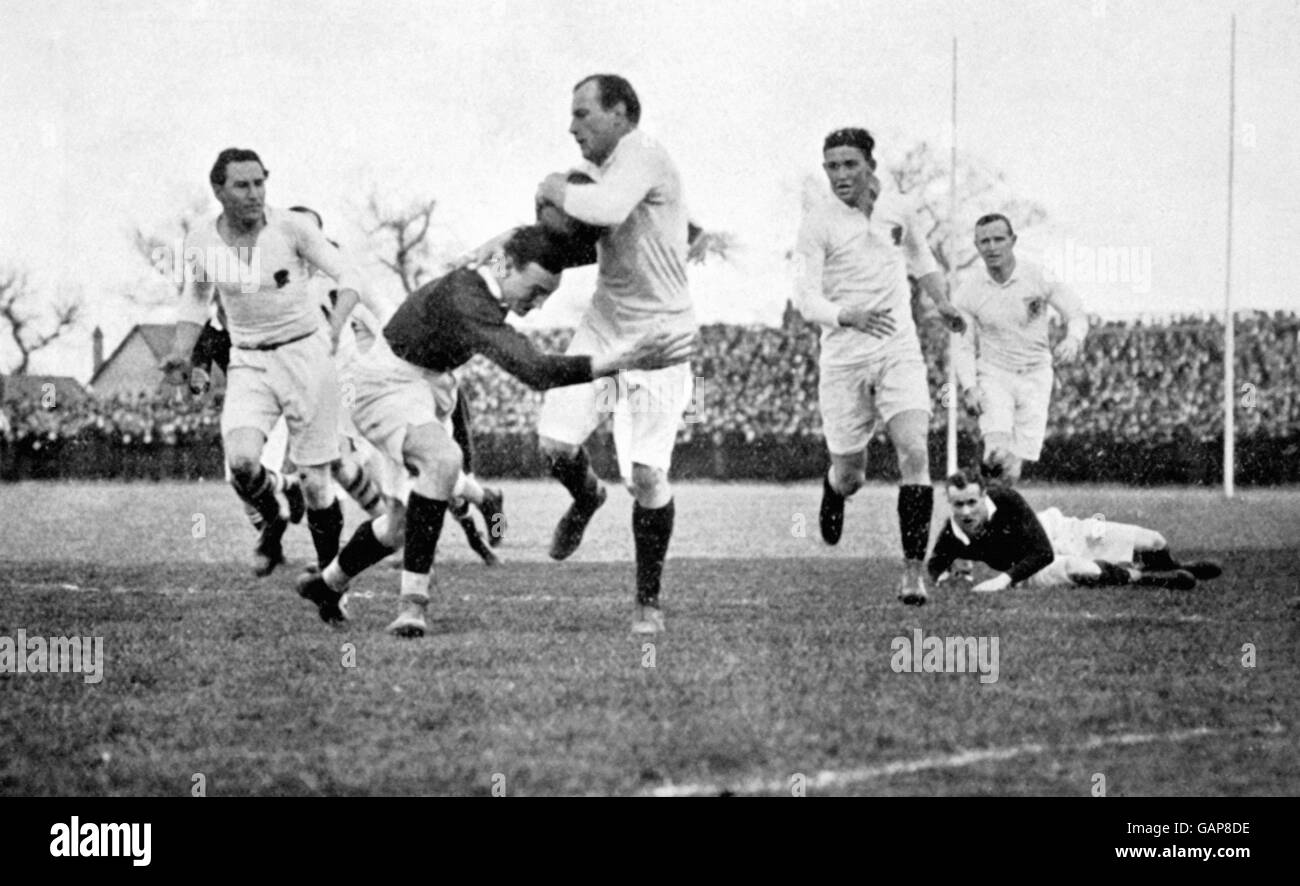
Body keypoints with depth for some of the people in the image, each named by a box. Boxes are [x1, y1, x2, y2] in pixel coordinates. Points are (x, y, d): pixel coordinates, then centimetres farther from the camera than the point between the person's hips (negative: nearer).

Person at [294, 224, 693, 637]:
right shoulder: (466, 303, -34)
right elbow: (533, 371, -47)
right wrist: (620, 362, -54)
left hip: (429, 386, 10)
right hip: (387, 384, -10)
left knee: (410, 519, 15)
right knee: (442, 459, -37)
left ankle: (327, 584, 39)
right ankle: (413, 601, -35)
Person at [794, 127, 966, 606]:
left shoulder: (898, 208, 5)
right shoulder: (818, 223, -7)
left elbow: (920, 256, 25)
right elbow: (806, 297, -12)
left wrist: (941, 300, 10)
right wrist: (847, 315, -30)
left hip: (899, 349, 2)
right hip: (843, 356, -2)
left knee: (914, 452, -18)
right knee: (850, 475, 5)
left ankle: (914, 566, -14)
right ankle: (833, 490, 45)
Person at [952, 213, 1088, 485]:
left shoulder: (1039, 277, -7)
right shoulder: (968, 292, -6)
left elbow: (1076, 314, 1)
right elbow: (963, 345, -1)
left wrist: (1073, 340, -21)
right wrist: (969, 387, -15)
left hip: (1035, 374, 1)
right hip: (993, 374, -1)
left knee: (1015, 465, -7)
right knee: (999, 454, -23)